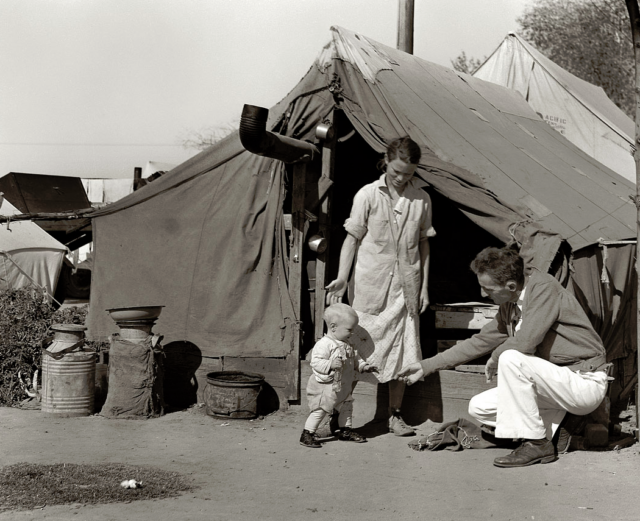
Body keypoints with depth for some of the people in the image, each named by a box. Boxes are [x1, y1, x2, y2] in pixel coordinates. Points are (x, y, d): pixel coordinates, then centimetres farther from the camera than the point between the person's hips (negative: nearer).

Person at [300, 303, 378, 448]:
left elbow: (354, 359, 21)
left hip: (343, 387, 9)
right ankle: (307, 435, 2)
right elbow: (316, 362, -27)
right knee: (320, 410, -7)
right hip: (325, 387, -9)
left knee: (346, 407, 19)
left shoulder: (347, 345, 9)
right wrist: (330, 365, -40)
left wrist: (363, 366, 7)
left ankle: (345, 430, 37)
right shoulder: (324, 344, -21)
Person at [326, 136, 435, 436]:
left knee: (402, 352, 4)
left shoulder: (421, 199, 6)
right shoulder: (368, 195, -3)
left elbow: (423, 245, 12)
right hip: (370, 286, -2)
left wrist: (424, 286, 9)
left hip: (405, 286, 3)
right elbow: (352, 239, 0)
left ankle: (395, 415, 15)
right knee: (362, 347, -2)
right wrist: (342, 277, -9)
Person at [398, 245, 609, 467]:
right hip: (558, 382, 8)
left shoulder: (544, 288, -19)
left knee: (512, 359, -29)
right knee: (479, 407, 1)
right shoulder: (509, 306, 7)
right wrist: (426, 366, 16)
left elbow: (524, 343, -30)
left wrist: (495, 358, -9)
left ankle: (536, 443, -17)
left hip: (585, 383, -8)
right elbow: (481, 342, 17)